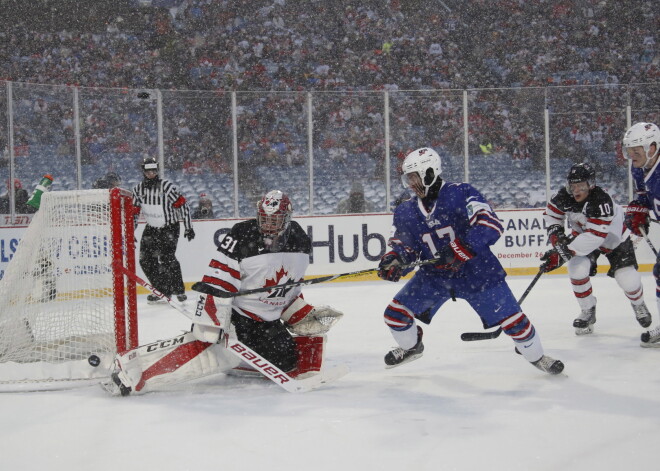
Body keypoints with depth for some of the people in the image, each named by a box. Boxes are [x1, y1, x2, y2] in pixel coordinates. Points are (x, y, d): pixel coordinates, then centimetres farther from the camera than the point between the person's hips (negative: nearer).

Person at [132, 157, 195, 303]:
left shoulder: (167, 186, -19)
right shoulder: (138, 189, -2)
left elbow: (183, 205, -16)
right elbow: (134, 212, 8)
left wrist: (188, 228, -16)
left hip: (170, 227, -6)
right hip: (151, 228, 6)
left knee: (167, 258, -19)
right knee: (146, 259, 1)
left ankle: (179, 290, -6)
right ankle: (163, 290, 13)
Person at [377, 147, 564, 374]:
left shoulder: (461, 194, -19)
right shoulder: (405, 213, -1)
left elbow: (491, 225, -28)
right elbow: (403, 247, 6)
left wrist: (461, 250, -37)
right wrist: (393, 260, -17)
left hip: (477, 272, -4)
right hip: (433, 276, 5)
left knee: (511, 319, -5)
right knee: (396, 312, -2)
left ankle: (536, 356, 24)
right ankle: (411, 347, 29)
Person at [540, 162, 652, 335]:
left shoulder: (601, 201, -40)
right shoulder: (563, 197, -22)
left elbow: (594, 237, -43)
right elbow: (551, 213, 1)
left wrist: (562, 255, -45)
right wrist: (556, 234, -15)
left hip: (613, 237, -4)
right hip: (582, 235, 4)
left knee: (628, 280, -9)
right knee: (577, 269, -23)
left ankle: (639, 305, 28)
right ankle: (588, 311, 0)